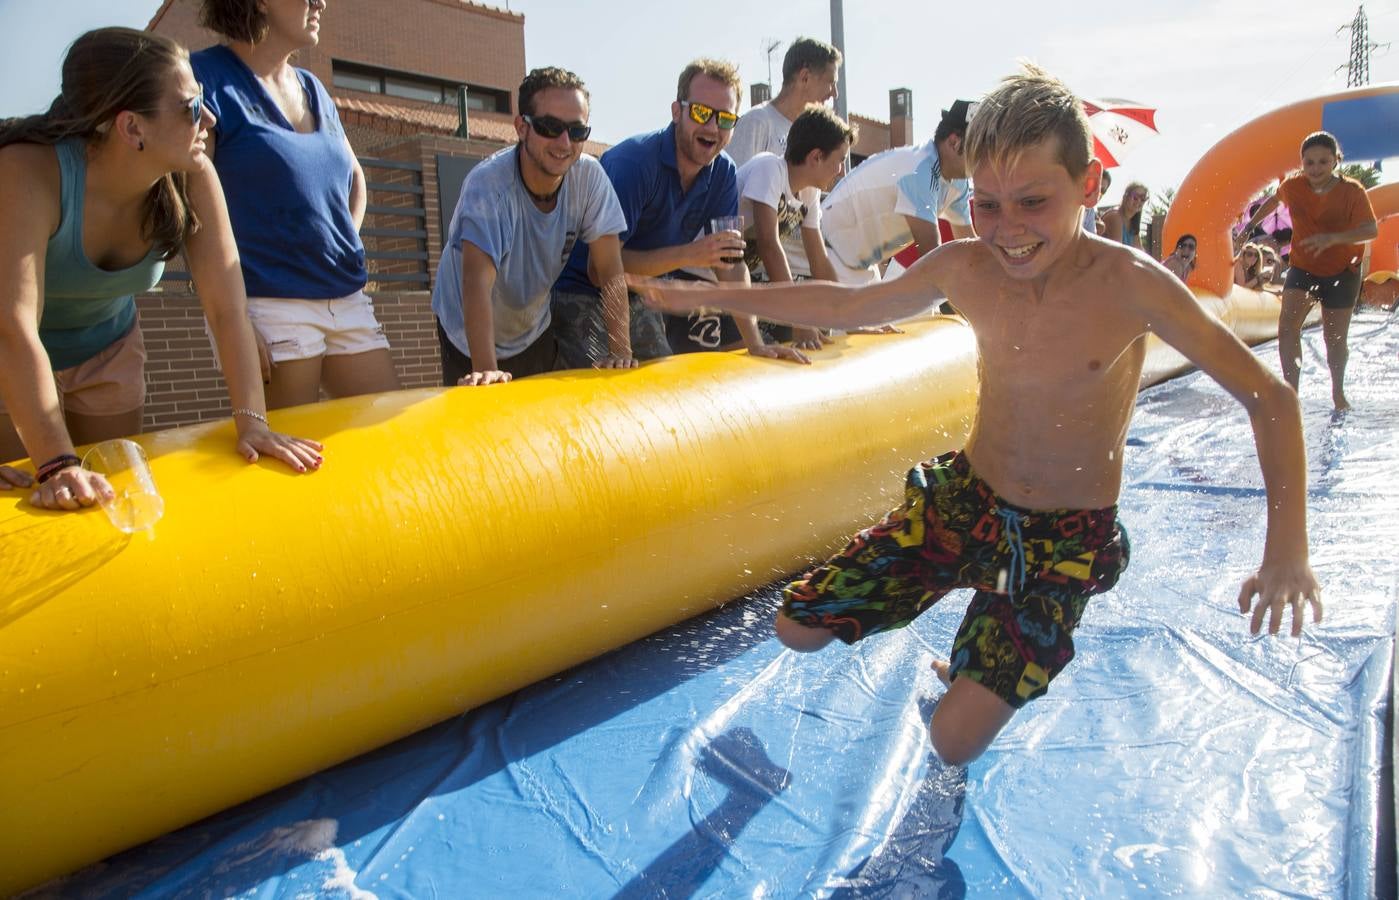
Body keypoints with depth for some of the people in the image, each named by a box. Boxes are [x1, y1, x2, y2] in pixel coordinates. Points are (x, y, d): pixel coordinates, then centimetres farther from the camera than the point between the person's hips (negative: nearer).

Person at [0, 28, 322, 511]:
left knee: (111, 500, 10)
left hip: (108, 354, 4)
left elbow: (227, 307, -22)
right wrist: (58, 465, -44)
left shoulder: (193, 179, -22)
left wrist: (252, 421, -30)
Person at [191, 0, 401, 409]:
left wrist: (347, 252, 14)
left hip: (348, 299, 6)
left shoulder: (313, 90, 15)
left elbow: (355, 178, 31)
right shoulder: (208, 76, -4)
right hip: (268, 303, -6)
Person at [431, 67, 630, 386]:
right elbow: (478, 280, -41)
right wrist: (485, 370, -52)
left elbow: (610, 271, -18)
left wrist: (621, 351, -28)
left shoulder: (590, 177, -19)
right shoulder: (487, 184, -31)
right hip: (470, 339, -3)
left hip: (536, 332, 4)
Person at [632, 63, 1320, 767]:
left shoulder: (1129, 284, -21)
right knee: (798, 629, 1)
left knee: (955, 742, -14)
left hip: (1068, 539, -4)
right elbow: (845, 304, 6)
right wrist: (701, 297, 8)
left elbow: (1269, 397, -14)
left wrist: (1286, 546, -27)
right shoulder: (962, 270, -10)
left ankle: (976, 672, 24)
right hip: (964, 498, 4)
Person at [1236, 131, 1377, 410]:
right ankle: (1291, 392, -23)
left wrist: (1333, 238, -44)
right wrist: (1249, 227, 15)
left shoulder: (1352, 191, -18)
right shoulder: (1292, 186, -9)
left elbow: (1371, 230, -28)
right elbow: (1273, 201, 14)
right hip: (1302, 266, 2)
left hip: (1342, 271, -2)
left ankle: (1338, 393, 29)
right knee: (1287, 326, -21)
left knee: (1335, 338, 7)